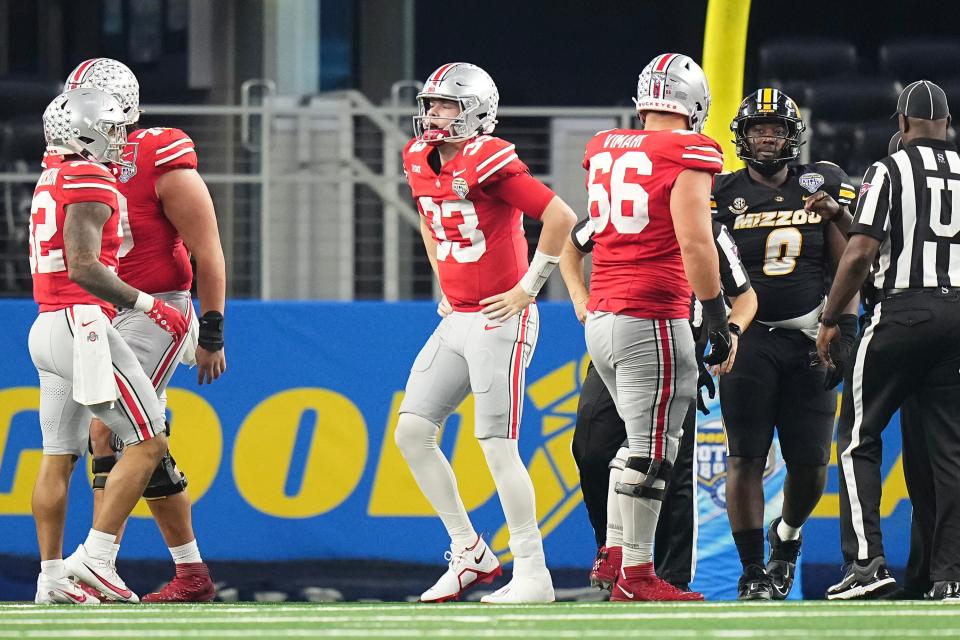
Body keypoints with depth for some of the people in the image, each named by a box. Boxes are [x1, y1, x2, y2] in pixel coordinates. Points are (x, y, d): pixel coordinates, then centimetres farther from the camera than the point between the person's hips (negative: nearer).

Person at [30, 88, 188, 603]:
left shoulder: (53, 180, 17)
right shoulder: (89, 183, -12)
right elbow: (83, 267, -21)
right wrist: (148, 305, -16)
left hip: (46, 326, 10)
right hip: (81, 324, -10)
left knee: (58, 457, 10)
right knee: (147, 442, -6)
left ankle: (52, 576, 10)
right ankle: (95, 557, -12)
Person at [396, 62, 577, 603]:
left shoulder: (488, 161, -17)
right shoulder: (420, 161, 7)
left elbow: (561, 218, -19)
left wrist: (529, 288, -13)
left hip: (501, 321, -9)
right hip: (456, 318, 9)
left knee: (498, 447, -8)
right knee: (412, 433, 4)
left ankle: (533, 575, 0)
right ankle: (470, 553, 13)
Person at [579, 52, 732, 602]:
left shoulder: (603, 149, 12)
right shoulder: (688, 154, -9)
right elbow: (694, 243, -15)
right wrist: (718, 319, -11)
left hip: (600, 319, 8)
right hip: (653, 319, -8)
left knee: (643, 441, 20)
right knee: (652, 452, -2)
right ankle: (636, 575, 0)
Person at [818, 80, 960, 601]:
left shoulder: (890, 172, -5)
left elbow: (861, 254, -11)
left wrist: (830, 320, -2)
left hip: (902, 312, -4)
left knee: (858, 439, 4)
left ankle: (866, 561, -7)